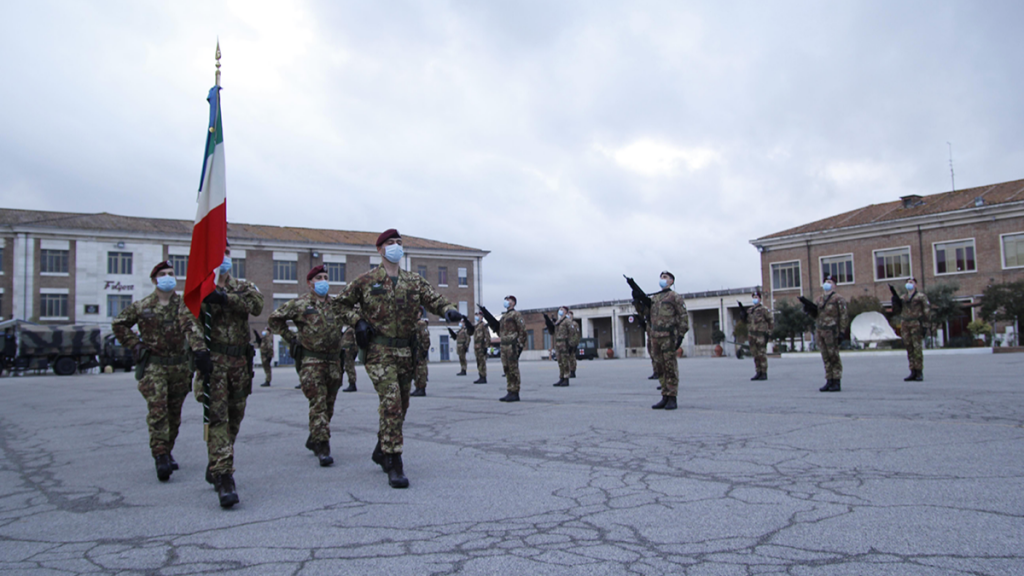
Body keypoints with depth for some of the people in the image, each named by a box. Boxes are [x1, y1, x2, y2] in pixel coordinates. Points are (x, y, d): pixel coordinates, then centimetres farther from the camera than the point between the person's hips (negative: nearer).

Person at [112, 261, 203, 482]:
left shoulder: (183, 305, 1)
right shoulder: (142, 306, 3)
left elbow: (192, 328, -16)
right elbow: (119, 324, 16)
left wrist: (200, 349, -33)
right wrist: (135, 345, 5)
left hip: (179, 366, 2)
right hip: (153, 366, -2)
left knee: (174, 413, 11)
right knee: (157, 410, -12)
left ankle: (167, 451, 27)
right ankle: (161, 458, -14)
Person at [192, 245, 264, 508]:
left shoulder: (243, 287, 13)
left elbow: (257, 304, -10)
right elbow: (191, 321, -11)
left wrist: (225, 298, -24)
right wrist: (199, 351, -27)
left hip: (240, 362, 4)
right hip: (214, 360, -4)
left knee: (234, 419, 11)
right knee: (217, 418, -12)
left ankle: (214, 469, 29)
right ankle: (224, 478, -16)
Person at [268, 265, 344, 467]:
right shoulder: (300, 304, -2)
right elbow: (274, 319, 3)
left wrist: (342, 346, 15)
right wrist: (291, 338, 0)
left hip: (333, 361, 5)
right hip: (311, 361, -5)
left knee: (329, 404, 11)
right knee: (318, 404, -11)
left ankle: (313, 440, 29)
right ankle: (322, 446, -10)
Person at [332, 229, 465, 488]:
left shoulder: (414, 280, 11)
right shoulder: (366, 281, 3)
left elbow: (433, 299, 0)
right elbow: (341, 303, 12)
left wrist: (448, 310, -22)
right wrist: (357, 321, -4)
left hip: (406, 351, 5)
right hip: (380, 352, -5)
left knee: (401, 406, 14)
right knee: (391, 404, -16)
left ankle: (382, 451, 34)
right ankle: (394, 465, -12)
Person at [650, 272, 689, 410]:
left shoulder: (675, 297, 0)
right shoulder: (653, 298, 19)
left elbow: (684, 317, -5)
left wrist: (681, 335, -11)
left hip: (669, 336, -6)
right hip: (656, 336, 7)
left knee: (670, 367, -5)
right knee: (661, 367, 8)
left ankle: (672, 398, -2)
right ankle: (665, 397, 13)